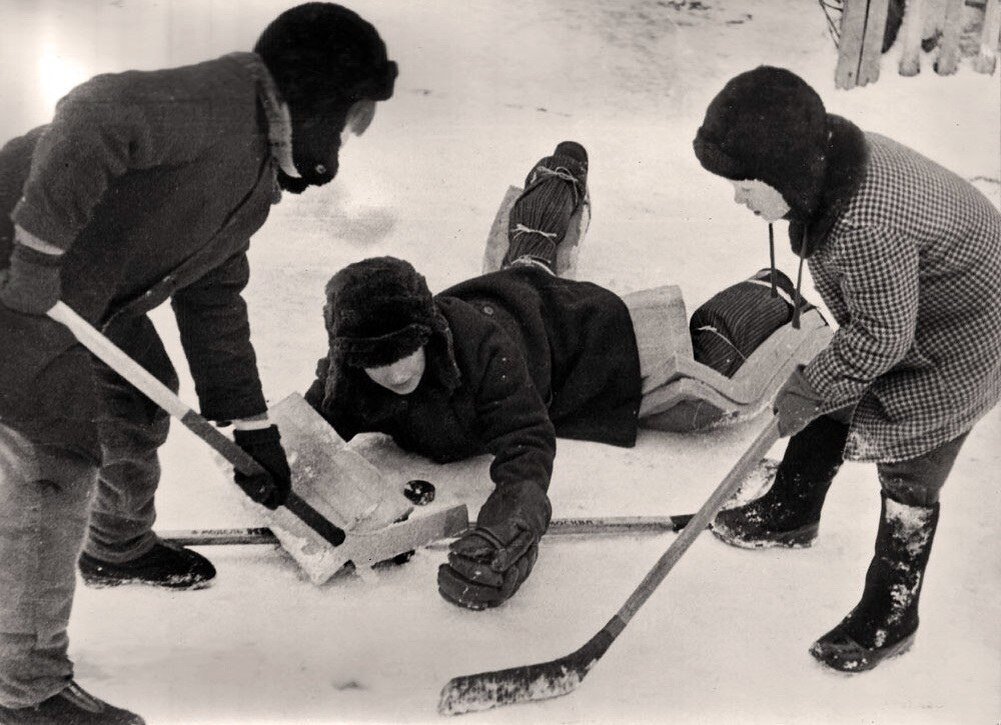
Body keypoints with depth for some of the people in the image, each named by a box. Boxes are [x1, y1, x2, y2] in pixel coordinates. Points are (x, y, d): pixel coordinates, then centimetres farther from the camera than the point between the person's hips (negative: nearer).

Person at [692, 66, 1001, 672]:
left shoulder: (867, 223, -41)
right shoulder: (823, 157, -13)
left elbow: (882, 337, -29)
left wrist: (809, 390, -17)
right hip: (893, 308, 9)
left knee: (908, 476, 1)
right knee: (831, 396, 17)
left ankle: (889, 620, 19)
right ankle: (792, 513, 42)